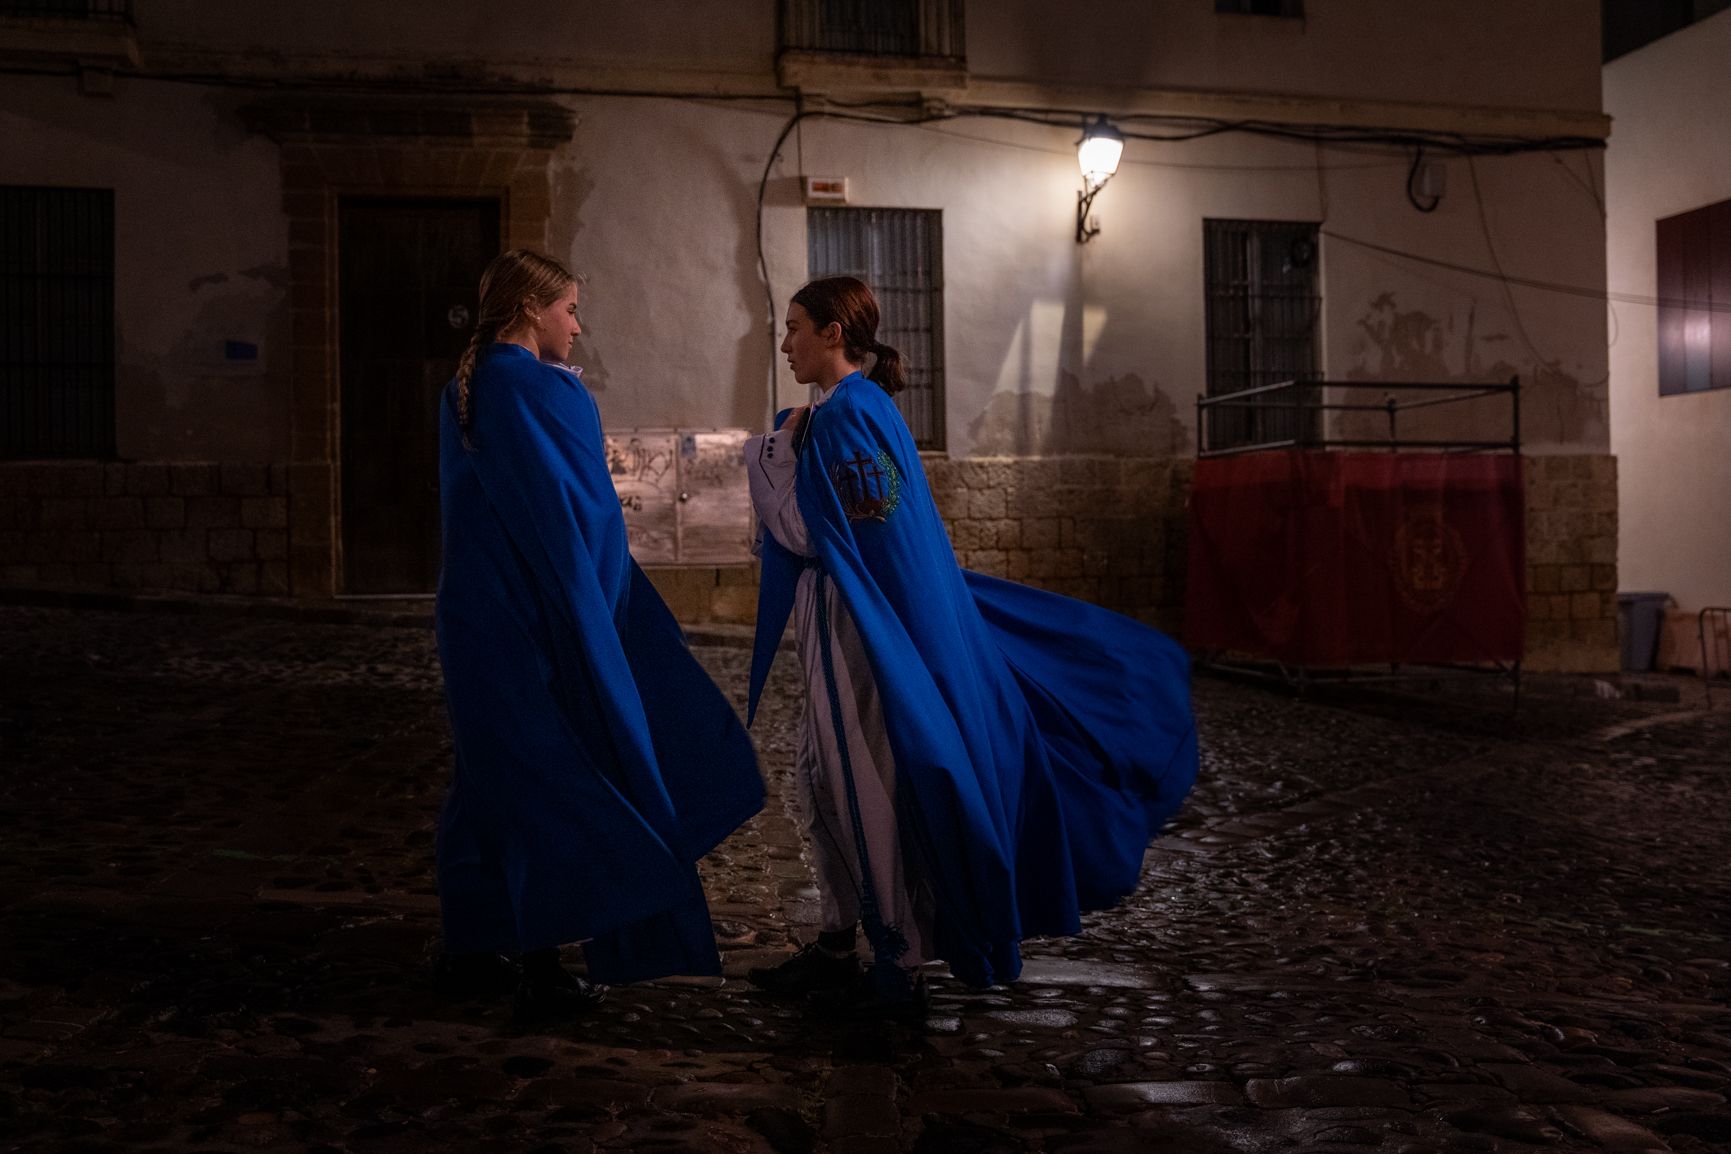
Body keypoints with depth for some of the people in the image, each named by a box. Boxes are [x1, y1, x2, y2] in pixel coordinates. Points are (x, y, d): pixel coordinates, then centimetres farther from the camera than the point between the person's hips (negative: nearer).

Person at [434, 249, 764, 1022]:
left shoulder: (464, 392, 10)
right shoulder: (542, 391, -16)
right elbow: (575, 511, -15)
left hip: (474, 617, 8)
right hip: (542, 623, -8)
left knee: (492, 772, 15)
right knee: (556, 780, 1)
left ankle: (471, 950, 24)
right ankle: (543, 971, 8)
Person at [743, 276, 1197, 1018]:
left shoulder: (843, 414, -17)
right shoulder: (864, 408, 13)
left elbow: (806, 534, -19)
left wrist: (773, 453, -7)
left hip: (866, 635, -10)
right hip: (853, 629, 10)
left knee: (875, 792, -1)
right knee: (831, 784, 16)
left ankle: (898, 975, 10)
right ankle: (837, 949, 27)